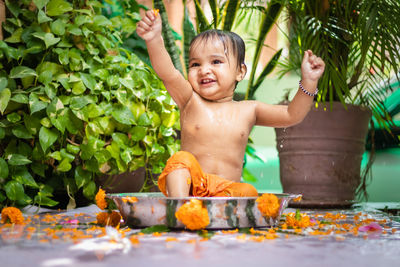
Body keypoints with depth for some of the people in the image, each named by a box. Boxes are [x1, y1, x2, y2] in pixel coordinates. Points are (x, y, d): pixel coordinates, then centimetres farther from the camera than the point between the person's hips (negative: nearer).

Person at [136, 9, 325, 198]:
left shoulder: (248, 110, 8)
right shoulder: (191, 101, 1)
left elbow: (291, 115, 7)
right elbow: (167, 73, -17)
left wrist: (308, 82, -7)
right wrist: (154, 40, -34)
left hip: (227, 189, 1)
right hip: (189, 186, -1)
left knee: (247, 192, -28)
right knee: (181, 159, -28)